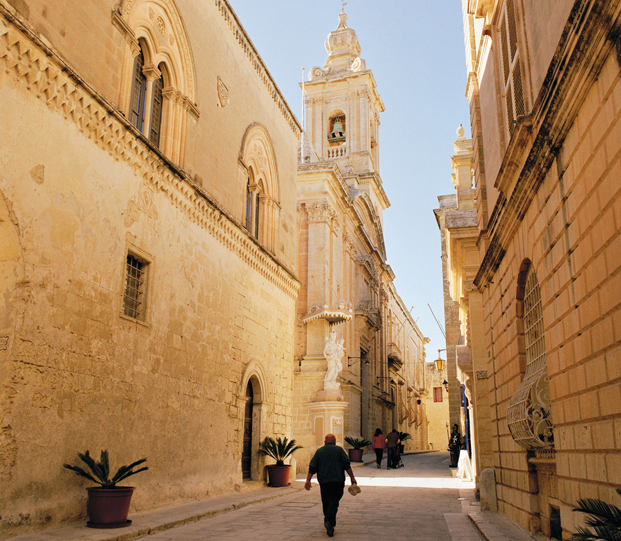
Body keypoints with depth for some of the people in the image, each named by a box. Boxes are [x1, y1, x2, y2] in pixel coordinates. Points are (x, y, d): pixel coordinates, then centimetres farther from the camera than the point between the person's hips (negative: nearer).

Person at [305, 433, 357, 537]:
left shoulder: (319, 451, 9)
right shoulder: (339, 450, 5)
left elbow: (312, 467, 4)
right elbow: (347, 465, -3)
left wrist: (308, 480, 4)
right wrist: (352, 478, 1)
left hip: (324, 481, 2)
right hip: (338, 481, -2)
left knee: (326, 502, 13)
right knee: (334, 501, -6)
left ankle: (329, 522, 18)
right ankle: (329, 521, -25)